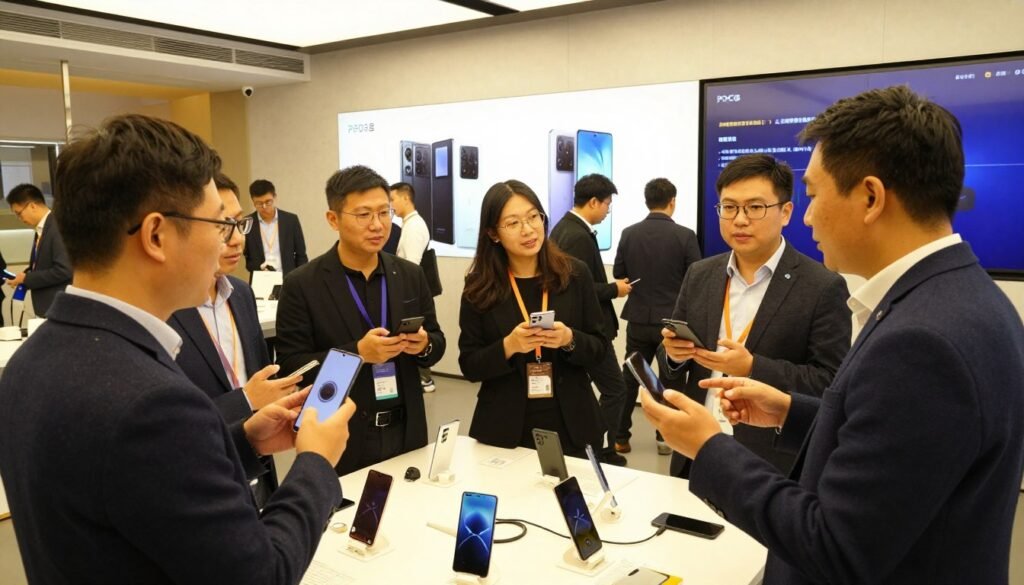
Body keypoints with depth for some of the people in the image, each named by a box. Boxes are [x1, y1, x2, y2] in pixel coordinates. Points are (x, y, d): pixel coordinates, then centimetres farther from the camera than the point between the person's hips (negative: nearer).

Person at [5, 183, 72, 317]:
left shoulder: (58, 228, -17)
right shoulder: (41, 229, 13)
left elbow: (63, 270, -23)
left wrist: (26, 278, -14)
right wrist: (24, 277, 1)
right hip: (46, 307, 9)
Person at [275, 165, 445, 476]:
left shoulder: (411, 275, 3)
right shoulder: (302, 285, -9)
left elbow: (437, 341, 10)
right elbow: (290, 366, -12)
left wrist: (424, 344, -13)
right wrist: (357, 353, -24)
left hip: (406, 434, 4)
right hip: (340, 441, -4)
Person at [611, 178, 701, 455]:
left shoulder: (629, 233, -4)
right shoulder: (685, 235, -12)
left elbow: (619, 275, 2)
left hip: (639, 319, 2)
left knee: (629, 378, 12)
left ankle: (620, 437, 16)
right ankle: (666, 437, 19)